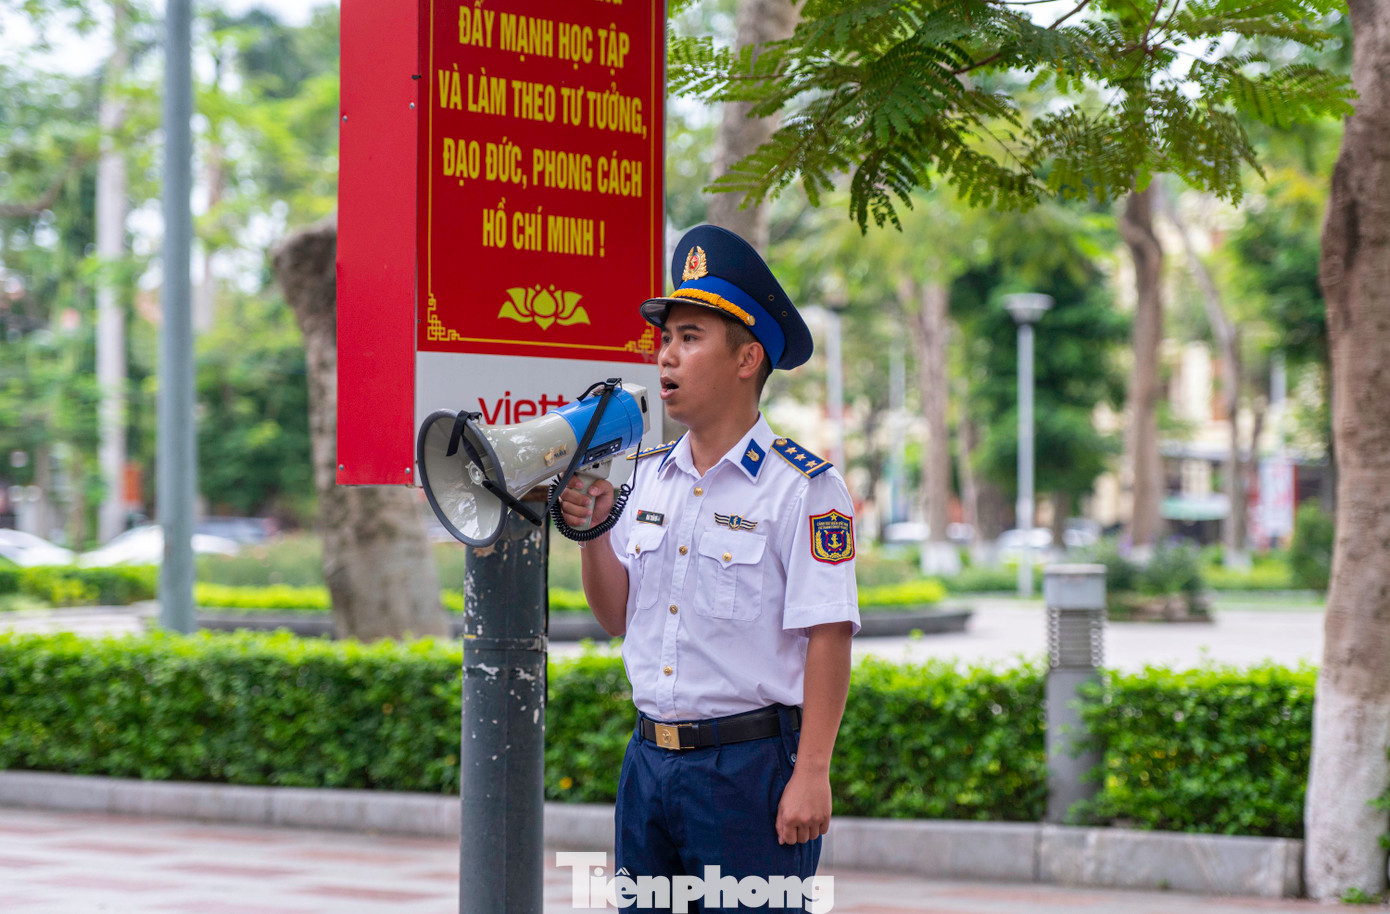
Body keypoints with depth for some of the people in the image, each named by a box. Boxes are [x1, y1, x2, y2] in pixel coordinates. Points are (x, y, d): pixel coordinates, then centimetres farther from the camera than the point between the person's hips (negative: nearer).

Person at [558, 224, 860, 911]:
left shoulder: (803, 487, -9)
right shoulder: (648, 478, 11)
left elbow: (828, 639, -12)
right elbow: (616, 619, 15)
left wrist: (811, 775, -17)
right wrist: (593, 532, -2)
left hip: (751, 762, -6)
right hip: (649, 758, 6)